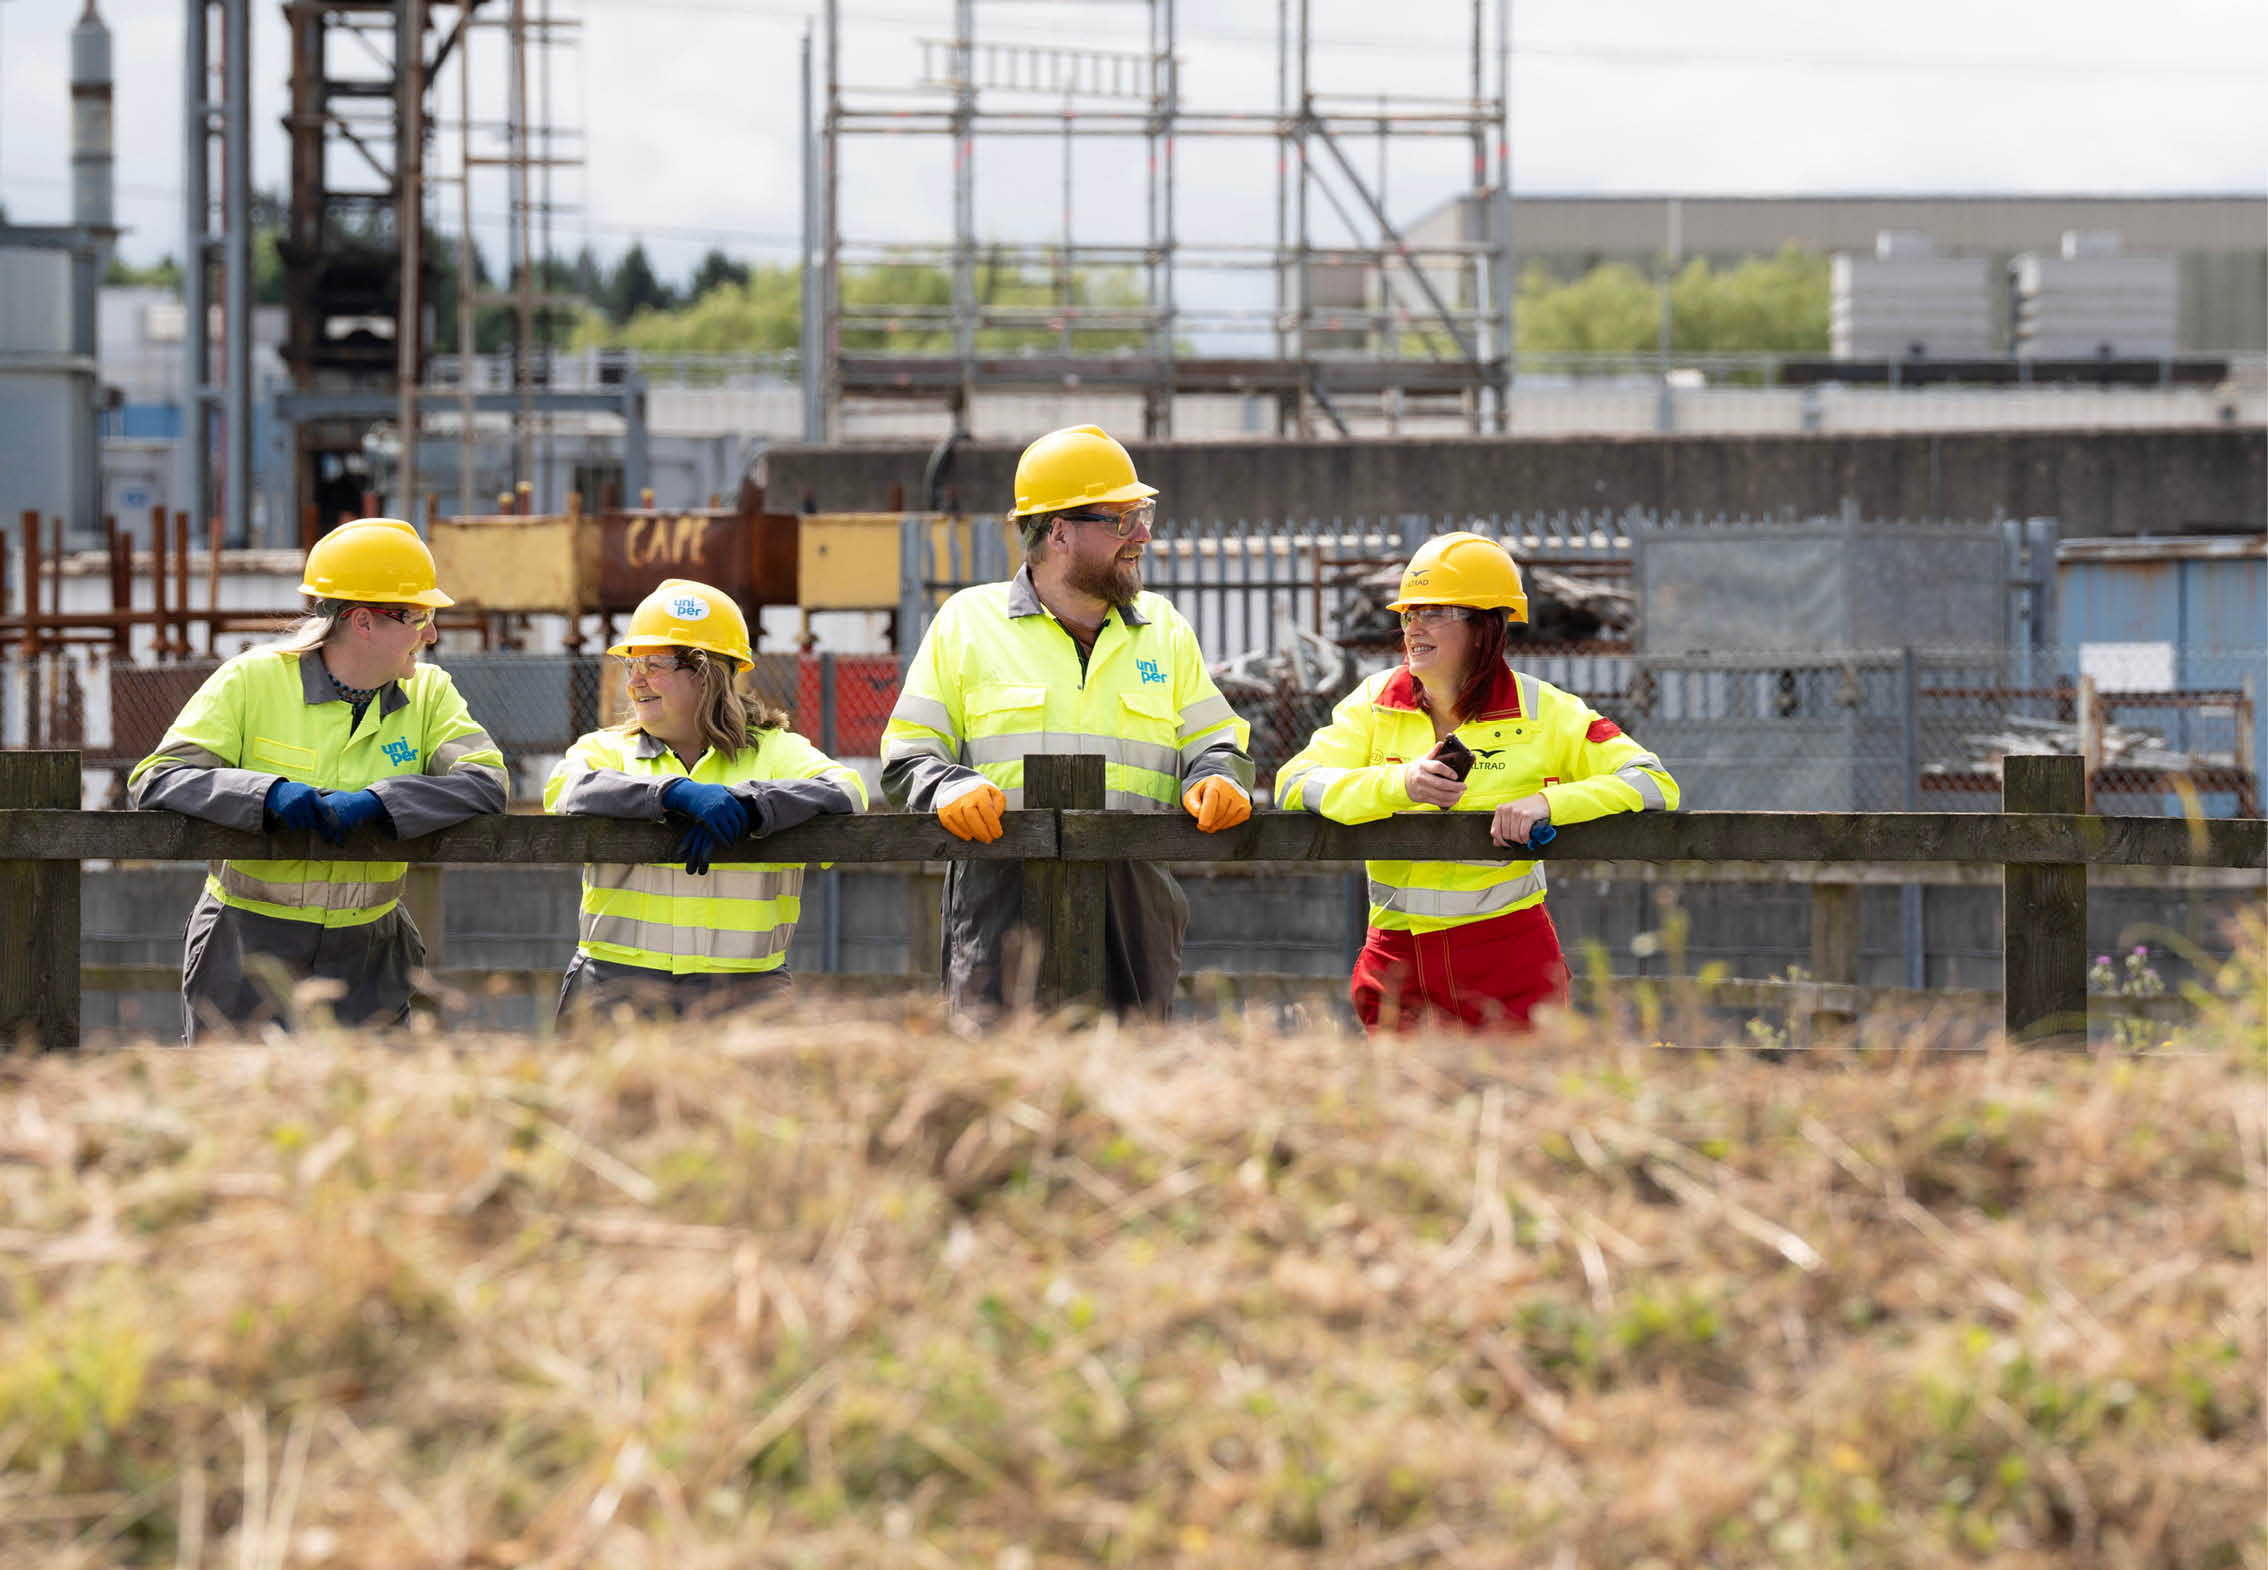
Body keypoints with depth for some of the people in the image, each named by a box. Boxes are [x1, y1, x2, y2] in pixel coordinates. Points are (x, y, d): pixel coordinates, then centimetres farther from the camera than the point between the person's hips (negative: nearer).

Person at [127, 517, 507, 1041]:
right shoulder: (252, 680, -5)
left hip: (367, 965, 2)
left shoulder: (428, 693, 6)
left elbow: (487, 783, -9)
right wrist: (269, 794, -26)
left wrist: (374, 802, -23)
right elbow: (153, 781, -11)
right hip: (247, 956, -2)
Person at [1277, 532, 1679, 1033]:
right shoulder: (1377, 702, 5)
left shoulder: (1544, 713, -2)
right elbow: (1293, 784, -6)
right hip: (1396, 955, 2)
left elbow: (1655, 784, -5)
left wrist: (1547, 803, -21)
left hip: (1507, 958, -2)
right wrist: (1400, 783, -22)